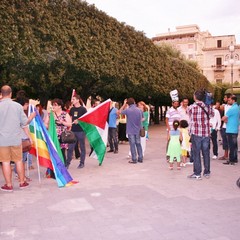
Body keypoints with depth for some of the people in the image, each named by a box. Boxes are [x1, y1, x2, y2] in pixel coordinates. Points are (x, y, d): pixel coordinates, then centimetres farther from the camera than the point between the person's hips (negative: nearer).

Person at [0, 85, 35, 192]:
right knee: (19, 160, 13)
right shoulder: (18, 106, -5)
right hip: (16, 138, 2)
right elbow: (24, 122, 0)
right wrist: (32, 116, 18)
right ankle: (22, 182, 23)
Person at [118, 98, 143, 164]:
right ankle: (140, 158, 17)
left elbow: (119, 112, 2)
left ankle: (134, 159, 4)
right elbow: (141, 118, 11)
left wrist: (124, 104, 7)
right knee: (138, 144, 12)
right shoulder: (139, 110, -1)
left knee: (132, 145, 1)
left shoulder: (127, 110, -13)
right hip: (138, 130, 4)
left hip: (131, 131, -4)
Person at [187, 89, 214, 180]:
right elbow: (212, 114, 19)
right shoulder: (208, 106, 1)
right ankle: (207, 172, 21)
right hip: (206, 133, 3)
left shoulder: (191, 107, -9)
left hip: (196, 133, -3)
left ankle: (197, 173, 8)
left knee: (196, 154, 4)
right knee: (206, 153, 12)